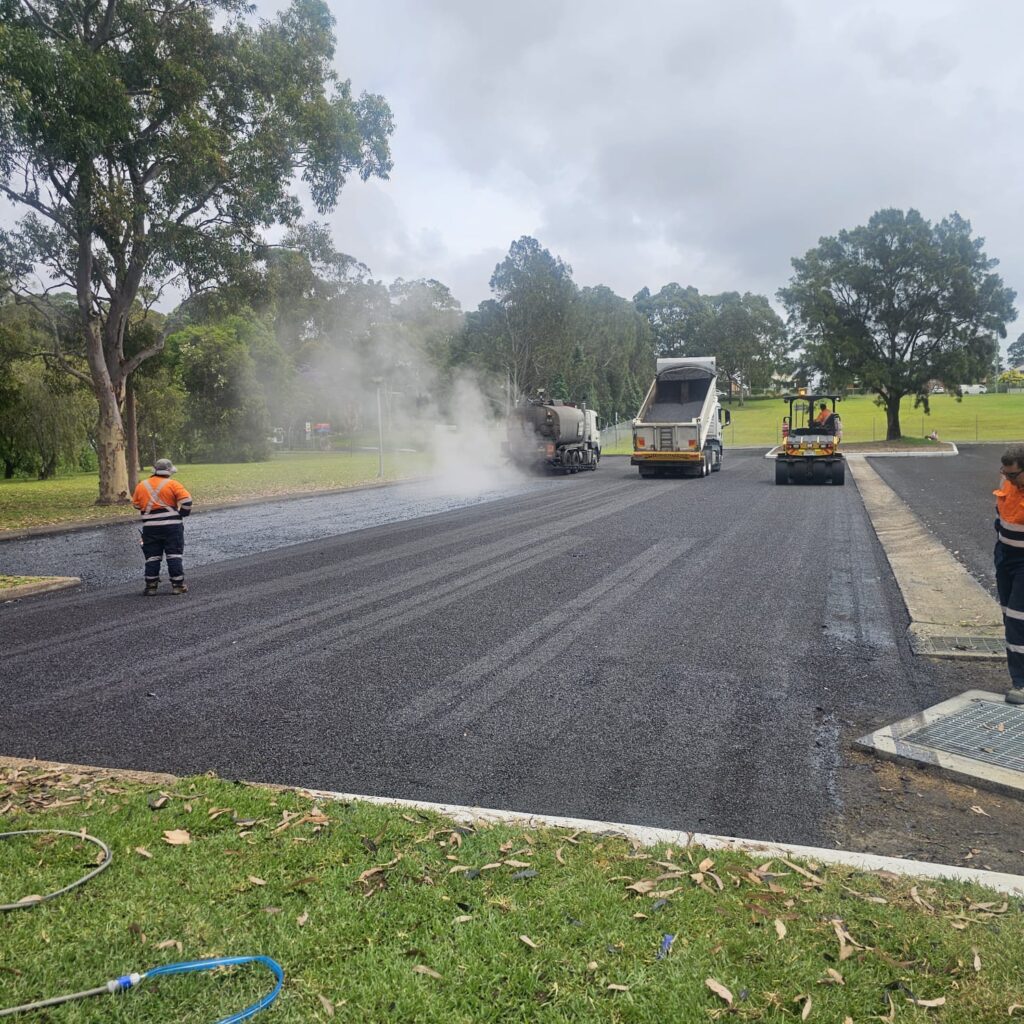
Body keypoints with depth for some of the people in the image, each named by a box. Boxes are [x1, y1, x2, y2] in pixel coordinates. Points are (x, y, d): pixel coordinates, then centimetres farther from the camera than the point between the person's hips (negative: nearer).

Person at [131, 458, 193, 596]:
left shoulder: (141, 486, 6)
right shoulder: (173, 484, -6)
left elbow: (136, 504, 15)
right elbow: (187, 500, -12)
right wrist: (182, 514, 3)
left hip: (150, 527, 3)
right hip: (171, 525, -3)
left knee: (152, 557, 9)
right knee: (175, 555, 3)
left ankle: (151, 586, 9)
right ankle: (177, 585, 3)